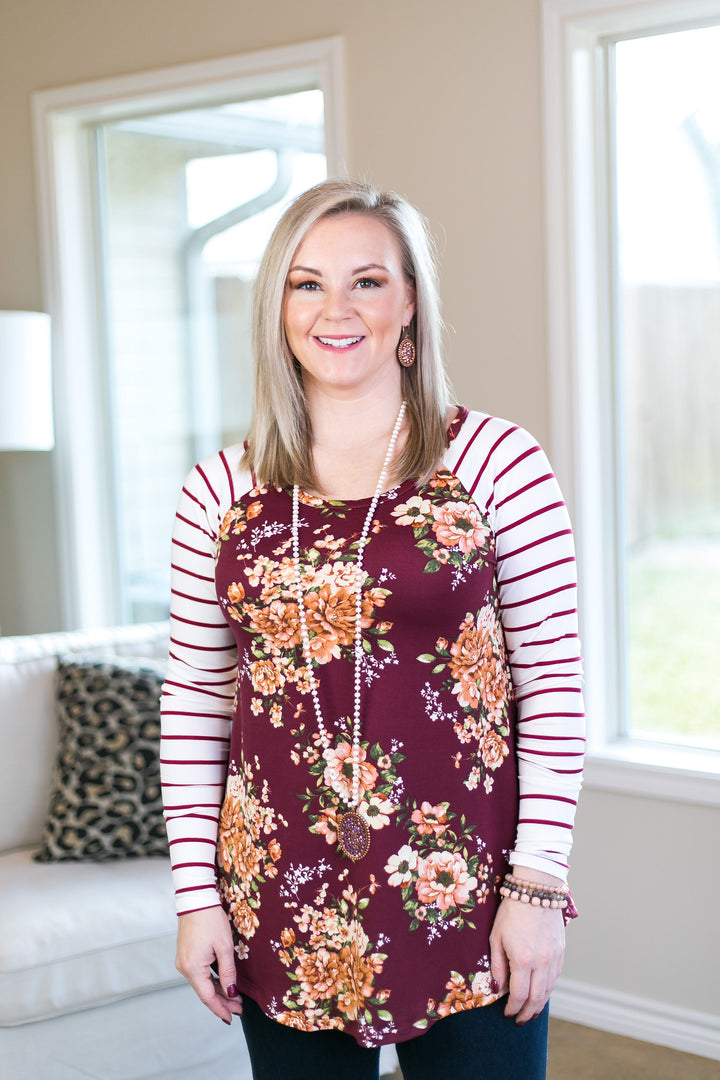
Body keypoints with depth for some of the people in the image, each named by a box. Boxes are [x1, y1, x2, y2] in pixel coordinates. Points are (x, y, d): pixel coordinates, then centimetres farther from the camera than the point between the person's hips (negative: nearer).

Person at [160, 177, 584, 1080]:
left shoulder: (497, 462, -5)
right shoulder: (221, 492, 3)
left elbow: (552, 683, -5)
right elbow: (194, 700, 6)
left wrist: (539, 882, -8)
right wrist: (196, 890, 3)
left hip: (464, 902, -2)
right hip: (281, 905, 3)